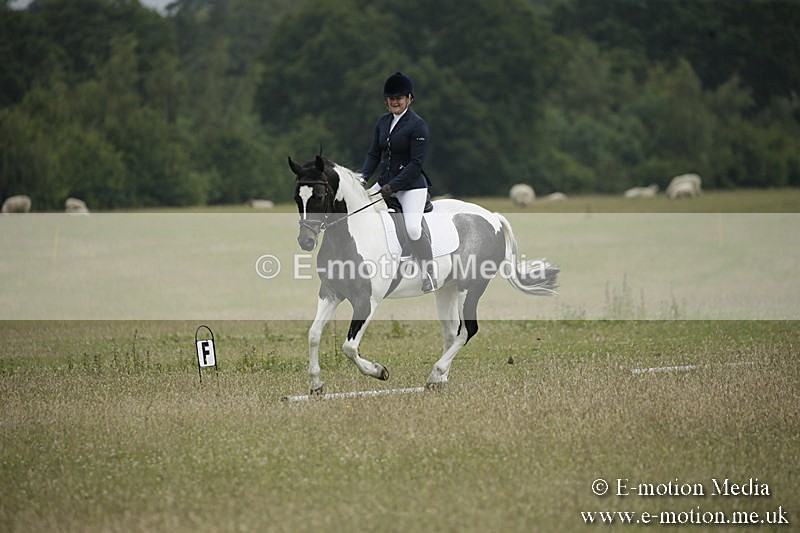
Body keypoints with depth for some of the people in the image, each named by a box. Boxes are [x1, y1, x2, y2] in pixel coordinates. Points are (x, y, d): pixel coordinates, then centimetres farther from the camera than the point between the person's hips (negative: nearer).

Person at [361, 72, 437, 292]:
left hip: (412, 185, -8)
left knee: (413, 228, -27)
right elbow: (374, 154, 12)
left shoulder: (418, 125, -11)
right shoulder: (383, 121, 10)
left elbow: (416, 163, -15)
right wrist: (363, 177, -6)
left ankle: (429, 274, -10)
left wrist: (392, 186, -21)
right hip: (385, 183, 8)